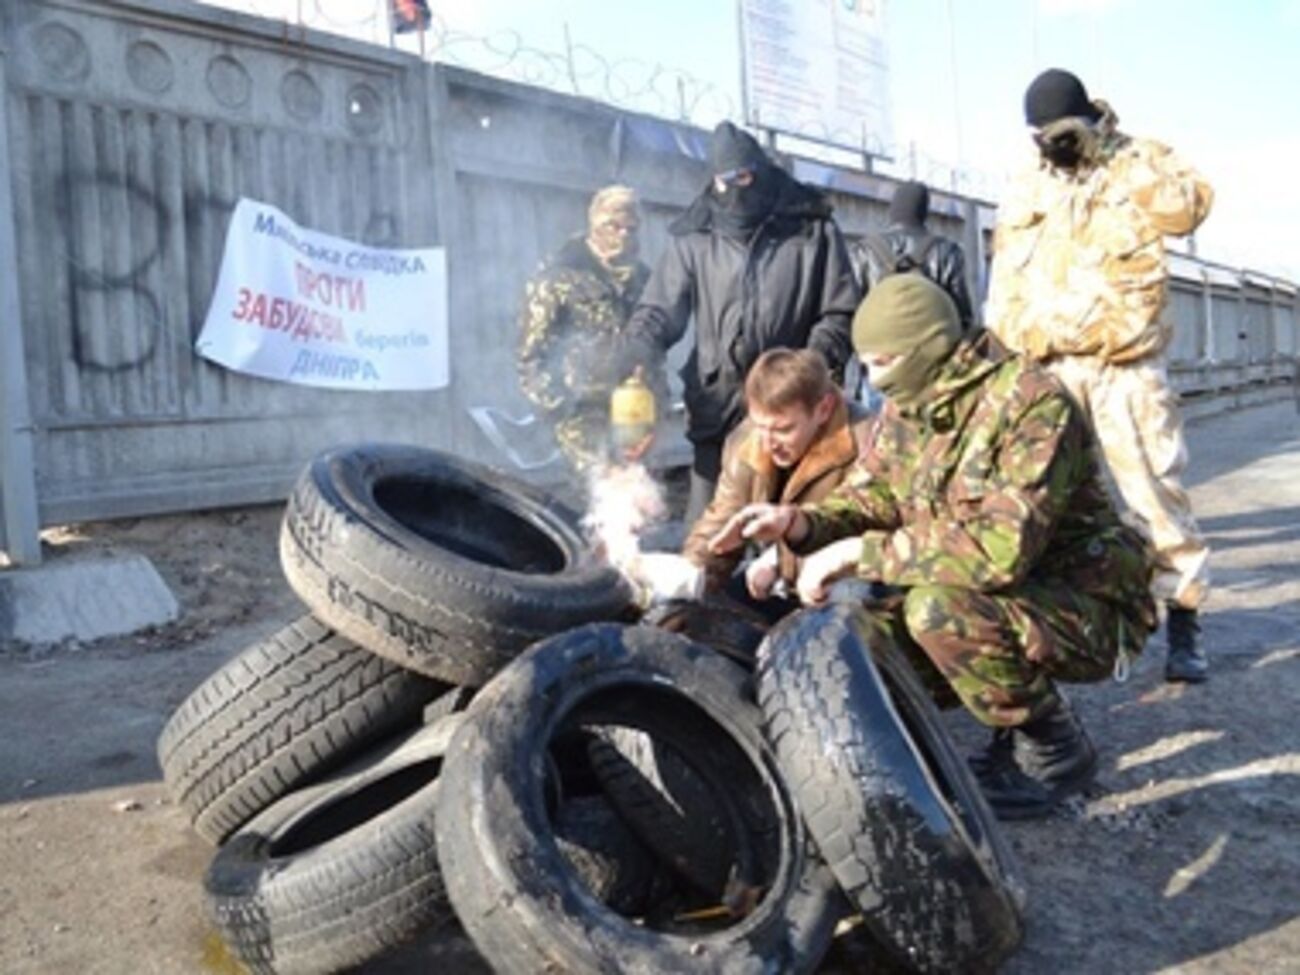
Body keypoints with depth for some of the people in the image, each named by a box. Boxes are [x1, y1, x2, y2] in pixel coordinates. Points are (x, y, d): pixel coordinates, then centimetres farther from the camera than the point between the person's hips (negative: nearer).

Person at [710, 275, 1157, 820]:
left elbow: (1001, 547, -36)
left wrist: (861, 553, -32)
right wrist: (799, 523, -21)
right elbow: (867, 501, 1)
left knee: (939, 608, -33)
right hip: (997, 601, 8)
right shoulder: (904, 411, 0)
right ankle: (1019, 726, 9)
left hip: (1087, 611, -7)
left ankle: (1055, 749, -7)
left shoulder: (1031, 405, -25)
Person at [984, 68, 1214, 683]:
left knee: (1154, 490, -4)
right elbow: (1004, 290, 13)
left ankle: (1183, 619, 6)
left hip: (1124, 366, -3)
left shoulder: (1140, 162, 8)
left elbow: (1187, 208, -12)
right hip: (1046, 370, 3)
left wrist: (1122, 157, -10)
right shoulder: (1025, 195, 14)